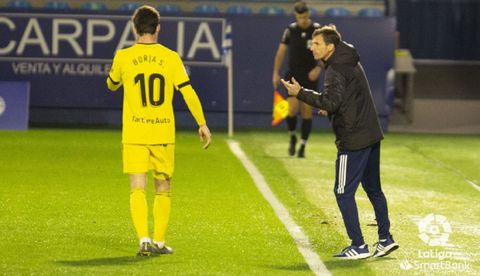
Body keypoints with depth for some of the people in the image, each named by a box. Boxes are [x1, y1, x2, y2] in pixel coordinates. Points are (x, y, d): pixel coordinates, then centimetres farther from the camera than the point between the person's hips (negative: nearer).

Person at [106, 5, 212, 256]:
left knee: (138, 189, -2)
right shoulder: (171, 58, -1)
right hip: (163, 133, 1)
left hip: (134, 134, -1)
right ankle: (159, 242, 17)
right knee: (162, 189, 15)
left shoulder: (123, 57, -2)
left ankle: (144, 240, -18)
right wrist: (202, 124, 7)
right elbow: (189, 93, -1)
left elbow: (111, 85, 17)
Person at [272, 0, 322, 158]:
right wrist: (276, 73, 0)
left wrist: (318, 68, -15)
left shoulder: (318, 30, -5)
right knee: (292, 109, -13)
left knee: (307, 112, 0)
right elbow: (281, 52, 5)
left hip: (310, 76, 0)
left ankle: (302, 146, 10)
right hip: (293, 76, 0)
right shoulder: (290, 30, -2)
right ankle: (292, 138, 14)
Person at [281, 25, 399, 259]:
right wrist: (331, 108, 15)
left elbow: (330, 102, -25)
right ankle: (385, 239, 21)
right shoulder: (352, 62, 14)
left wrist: (300, 93, -21)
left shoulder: (336, 70, -16)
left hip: (353, 140, -10)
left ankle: (358, 246, -3)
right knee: (373, 189, 18)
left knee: (343, 192, -3)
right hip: (371, 135, 10)